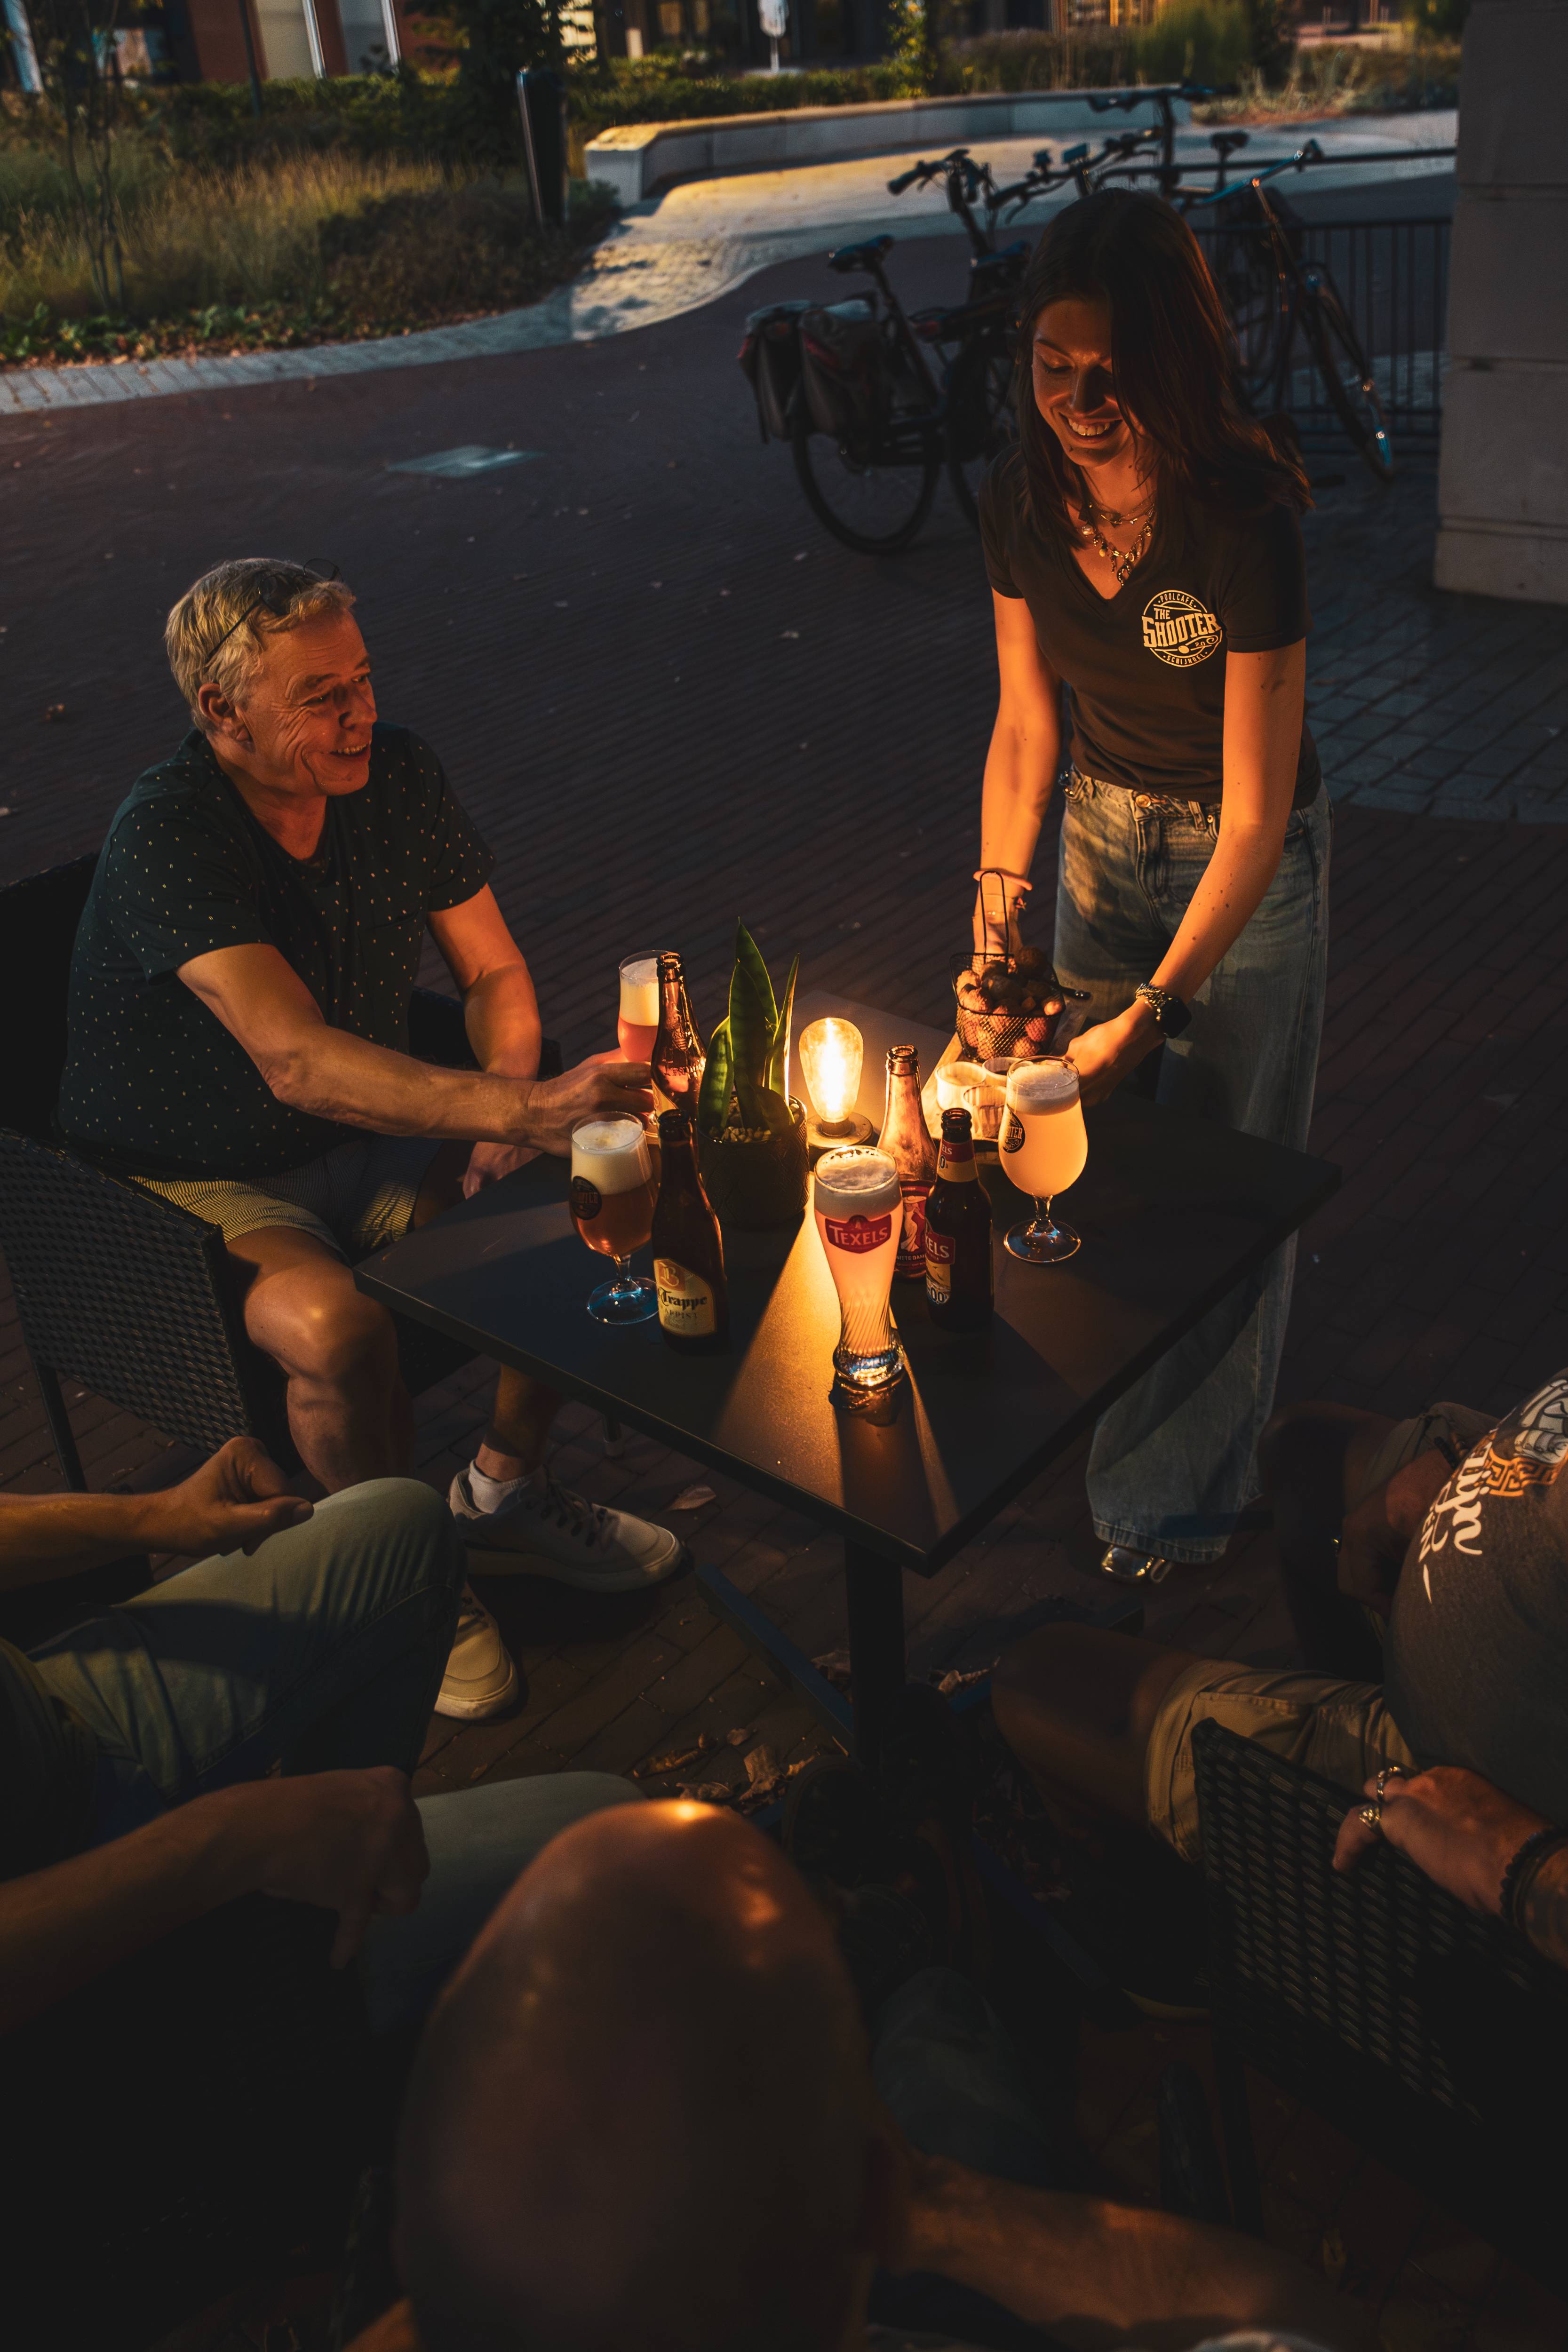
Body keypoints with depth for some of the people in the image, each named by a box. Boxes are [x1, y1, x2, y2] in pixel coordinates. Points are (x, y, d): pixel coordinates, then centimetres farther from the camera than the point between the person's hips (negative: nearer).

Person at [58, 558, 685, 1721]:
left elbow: (495, 972, 3)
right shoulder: (165, 838, -27)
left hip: (369, 1143, 6)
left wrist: (511, 1110, -17)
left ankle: (505, 1489, 10)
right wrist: (522, 1109, -52)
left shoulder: (397, 772, -7)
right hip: (196, 1186, -6)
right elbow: (295, 1060, -41)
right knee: (338, 1326, -34)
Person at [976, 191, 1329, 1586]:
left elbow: (1256, 818, -28)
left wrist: (1152, 1012, -31)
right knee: (1092, 1137, 15)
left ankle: (1184, 1489, 25)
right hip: (1102, 829, 5)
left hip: (1243, 861, -5)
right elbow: (1026, 721, 0)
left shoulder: (1242, 522, -29)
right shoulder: (1025, 502, -12)